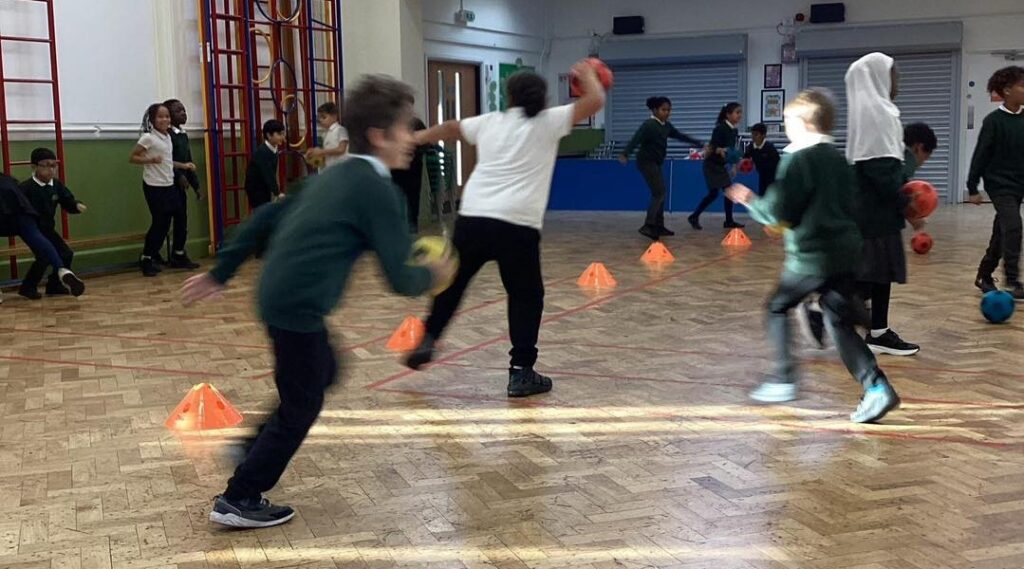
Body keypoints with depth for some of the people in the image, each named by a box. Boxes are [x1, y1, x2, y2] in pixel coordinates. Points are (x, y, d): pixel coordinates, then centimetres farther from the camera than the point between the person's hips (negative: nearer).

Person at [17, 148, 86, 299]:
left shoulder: (57, 186, 0)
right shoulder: (26, 188, -18)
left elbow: (68, 202, 1)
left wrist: (77, 205, -21)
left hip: (48, 229, 7)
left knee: (66, 254, 8)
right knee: (45, 257, -19)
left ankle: (55, 285, 22)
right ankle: (27, 287, -3)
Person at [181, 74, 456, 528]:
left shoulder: (336, 176, 15)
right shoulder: (377, 190, -12)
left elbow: (267, 217, 17)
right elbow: (399, 279, -13)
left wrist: (220, 273, 22)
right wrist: (433, 275, 9)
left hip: (278, 296, 9)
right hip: (298, 306, -9)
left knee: (325, 373, 28)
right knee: (301, 407, 7)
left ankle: (256, 448, 30)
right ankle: (238, 500, 18)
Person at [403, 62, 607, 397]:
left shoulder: (490, 122, 18)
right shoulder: (548, 122, 6)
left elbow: (450, 128, 34)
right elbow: (595, 101, 5)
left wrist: (414, 140, 50)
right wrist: (587, 75, 26)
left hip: (472, 218, 4)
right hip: (517, 225, -4)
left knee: (451, 283, 23)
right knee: (526, 296, 10)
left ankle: (427, 341, 25)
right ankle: (521, 373, 8)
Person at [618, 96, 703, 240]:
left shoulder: (666, 126, 11)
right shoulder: (649, 125, -16)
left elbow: (680, 136, 23)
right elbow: (636, 139, -29)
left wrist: (700, 144, 29)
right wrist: (625, 154, -45)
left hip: (656, 163, 9)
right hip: (646, 162, -9)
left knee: (659, 194, 11)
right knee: (659, 193, -16)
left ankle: (659, 227, 17)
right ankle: (648, 226, -22)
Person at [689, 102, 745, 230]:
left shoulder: (734, 131, 4)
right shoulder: (720, 128, -20)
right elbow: (713, 146, -25)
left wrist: (734, 165, 15)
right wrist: (721, 150, -46)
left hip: (722, 166, 8)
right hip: (711, 165, -8)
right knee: (713, 193, -8)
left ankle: (729, 221, 9)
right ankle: (694, 217, 6)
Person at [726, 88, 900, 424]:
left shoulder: (797, 160, -9)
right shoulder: (838, 160, 14)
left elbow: (779, 212, -12)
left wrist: (750, 201, 5)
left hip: (811, 255, -7)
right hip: (847, 253, 7)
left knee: (777, 308, 13)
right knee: (840, 323, 9)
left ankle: (784, 380, 12)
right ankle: (876, 386, -7)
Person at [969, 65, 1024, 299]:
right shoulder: (994, 120, -11)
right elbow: (981, 155, -8)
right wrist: (972, 188, -8)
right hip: (1000, 184, -6)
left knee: (1002, 234, 12)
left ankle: (984, 276, 26)